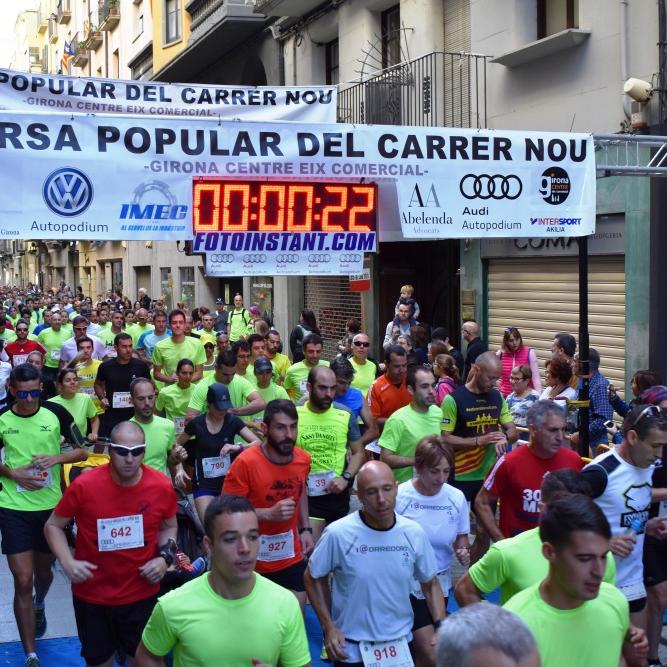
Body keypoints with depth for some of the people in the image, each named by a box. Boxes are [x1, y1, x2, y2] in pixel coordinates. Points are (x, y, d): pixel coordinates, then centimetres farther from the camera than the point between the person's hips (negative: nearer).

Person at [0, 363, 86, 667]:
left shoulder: (56, 413, -6)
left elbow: (82, 451, 1)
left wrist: (56, 458, -17)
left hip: (51, 505, 2)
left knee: (44, 569, 21)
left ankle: (39, 605, 57)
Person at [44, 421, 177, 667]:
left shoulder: (162, 486, -12)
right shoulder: (84, 486, -18)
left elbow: (169, 526, 9)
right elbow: (53, 526, -3)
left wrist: (165, 556, -8)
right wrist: (67, 562, -17)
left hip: (142, 595, 1)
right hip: (91, 595, -1)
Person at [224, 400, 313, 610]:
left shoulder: (303, 459, -5)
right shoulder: (246, 462, -22)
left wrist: (305, 529, 6)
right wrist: (269, 513, -28)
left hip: (291, 558, 4)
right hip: (253, 562, -4)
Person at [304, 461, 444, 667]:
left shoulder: (414, 533, -8)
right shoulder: (338, 534, -18)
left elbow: (430, 584, 5)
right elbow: (313, 578, -3)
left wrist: (441, 627, -7)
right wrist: (328, 628, -10)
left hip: (400, 643, 3)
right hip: (351, 647, -3)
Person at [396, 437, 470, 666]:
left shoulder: (457, 497, -5)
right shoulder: (399, 497, -17)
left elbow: (461, 537, 9)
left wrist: (463, 551, -11)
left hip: (440, 583, 4)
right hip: (407, 585, -4)